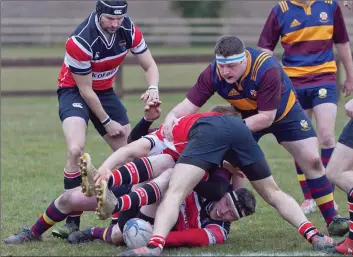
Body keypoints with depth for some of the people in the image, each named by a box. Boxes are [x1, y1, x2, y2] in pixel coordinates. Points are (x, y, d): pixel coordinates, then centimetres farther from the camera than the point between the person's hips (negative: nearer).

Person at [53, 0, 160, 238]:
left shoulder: (129, 30, -15)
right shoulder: (80, 41, -31)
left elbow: (150, 66, -3)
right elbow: (85, 89, -21)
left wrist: (153, 88, -26)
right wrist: (107, 122, -13)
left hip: (105, 91, 6)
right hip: (74, 91, -6)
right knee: (76, 149, -28)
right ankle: (73, 220, -20)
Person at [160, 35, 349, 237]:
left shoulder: (267, 68, -39)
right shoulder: (213, 73, -29)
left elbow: (266, 117, -36)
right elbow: (190, 104, -28)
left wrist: (233, 127, -43)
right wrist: (172, 116, -49)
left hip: (283, 112, -3)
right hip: (246, 115, 3)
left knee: (312, 161, -8)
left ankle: (332, 219, 4)